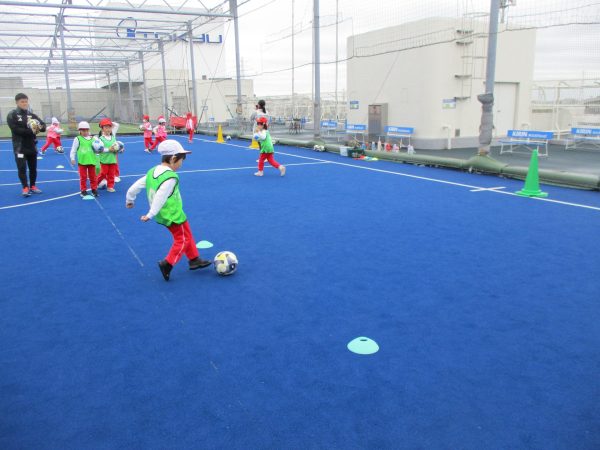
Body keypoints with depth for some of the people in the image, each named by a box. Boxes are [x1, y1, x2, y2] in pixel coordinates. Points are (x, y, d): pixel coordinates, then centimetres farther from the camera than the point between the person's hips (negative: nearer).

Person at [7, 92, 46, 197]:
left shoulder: (31, 115, 8)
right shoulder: (12, 115, -4)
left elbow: (44, 126, 3)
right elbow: (16, 130, -16)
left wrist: (40, 127, -21)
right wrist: (31, 131, -22)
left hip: (32, 146, 4)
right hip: (20, 147, -4)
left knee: (33, 168, 10)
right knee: (22, 168, -7)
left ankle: (32, 186, 22)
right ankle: (25, 188, 1)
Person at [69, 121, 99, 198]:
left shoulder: (92, 139, 6)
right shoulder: (77, 139, -1)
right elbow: (73, 149, 2)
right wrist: (72, 158, -1)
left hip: (91, 160, 2)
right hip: (82, 161, -2)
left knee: (93, 176, 9)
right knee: (83, 177, 4)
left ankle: (94, 189, 20)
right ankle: (83, 190, 13)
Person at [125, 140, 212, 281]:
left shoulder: (152, 172, 2)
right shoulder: (171, 177, -23)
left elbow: (135, 186, 8)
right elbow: (159, 198, -27)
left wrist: (129, 200, 24)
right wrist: (150, 215, -21)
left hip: (164, 215, 9)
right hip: (174, 215, -9)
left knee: (187, 236, 20)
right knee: (183, 239, 5)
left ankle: (194, 259, 30)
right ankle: (167, 263, 2)